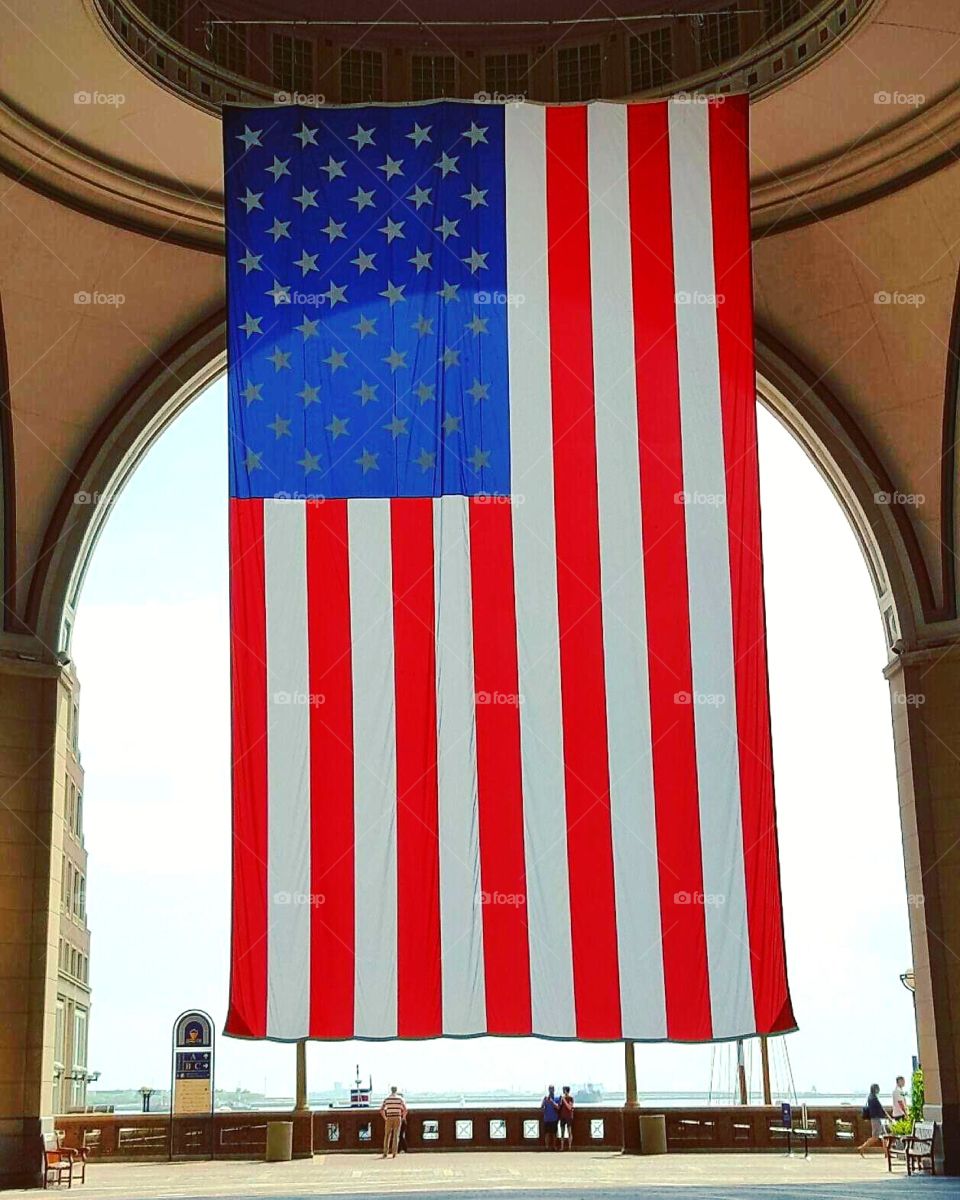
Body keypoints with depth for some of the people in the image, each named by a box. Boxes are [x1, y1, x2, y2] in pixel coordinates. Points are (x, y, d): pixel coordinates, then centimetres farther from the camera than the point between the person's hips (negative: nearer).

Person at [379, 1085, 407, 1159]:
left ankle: (385, 1153, 5)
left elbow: (381, 1110, 1)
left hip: (389, 1119, 1)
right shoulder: (400, 1098, 1)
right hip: (397, 1118, -1)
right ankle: (394, 1153, -3)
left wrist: (385, 1118, 11)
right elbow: (405, 1110, -4)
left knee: (387, 1136, 9)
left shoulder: (386, 1098, 3)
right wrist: (403, 1117, 10)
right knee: (396, 1136, 3)